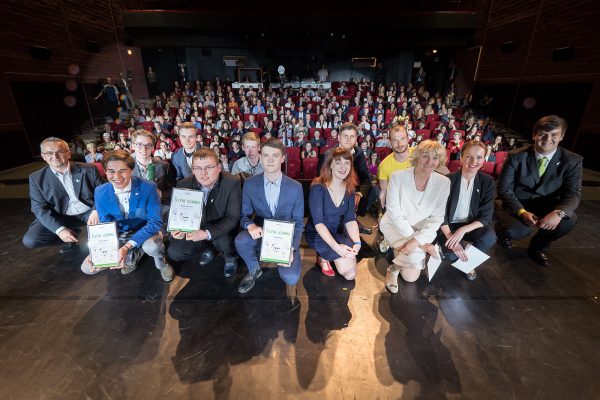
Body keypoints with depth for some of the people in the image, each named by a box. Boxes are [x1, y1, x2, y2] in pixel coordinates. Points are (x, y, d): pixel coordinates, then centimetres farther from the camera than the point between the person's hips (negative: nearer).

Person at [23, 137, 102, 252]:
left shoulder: (89, 170, -5)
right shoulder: (36, 178, -2)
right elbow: (40, 209, -6)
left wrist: (97, 210, -24)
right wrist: (59, 229, -23)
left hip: (89, 212, -1)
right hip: (61, 218, 2)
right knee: (30, 240, -18)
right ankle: (73, 234, 9)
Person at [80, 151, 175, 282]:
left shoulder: (148, 187, -22)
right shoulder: (100, 192, -10)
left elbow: (155, 221, -24)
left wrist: (127, 246, -34)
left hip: (145, 232, -4)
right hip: (117, 236, 4)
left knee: (152, 246, -36)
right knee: (87, 268, -7)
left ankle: (161, 264, 0)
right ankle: (134, 254, 13)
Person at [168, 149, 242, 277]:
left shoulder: (232, 183, -23)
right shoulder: (183, 185, -13)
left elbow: (233, 218, -23)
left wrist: (207, 234, -37)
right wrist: (177, 228, -26)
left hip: (221, 230, -3)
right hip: (195, 229, 4)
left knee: (224, 240, -34)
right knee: (174, 253, -12)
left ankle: (231, 258, 4)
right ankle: (207, 249, 18)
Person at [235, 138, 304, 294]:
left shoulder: (295, 187, -9)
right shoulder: (250, 184, -7)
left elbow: (298, 222, -4)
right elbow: (244, 215, -1)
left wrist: (290, 247, -18)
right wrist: (250, 225, -26)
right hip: (261, 233, 1)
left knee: (291, 278, -20)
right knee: (240, 240, -32)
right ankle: (254, 270, 2)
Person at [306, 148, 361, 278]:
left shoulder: (349, 188, -4)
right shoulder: (318, 187, -23)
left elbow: (350, 219, -7)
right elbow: (318, 222, -27)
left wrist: (357, 242, -25)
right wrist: (336, 246, -38)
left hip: (338, 233, 6)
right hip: (317, 234, -6)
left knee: (350, 275, -2)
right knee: (347, 267, -23)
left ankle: (324, 256, 19)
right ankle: (323, 258, 4)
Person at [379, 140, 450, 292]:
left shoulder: (444, 183, -11)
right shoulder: (397, 177, -19)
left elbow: (436, 218, -9)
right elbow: (394, 214, -19)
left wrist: (417, 240, -25)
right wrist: (421, 243, -22)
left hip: (421, 228, 3)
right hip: (394, 225, -2)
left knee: (411, 276, -7)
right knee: (415, 256, -27)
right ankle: (395, 269, 4)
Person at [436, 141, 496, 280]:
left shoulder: (487, 182, -7)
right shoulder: (448, 180, -14)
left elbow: (486, 217, -9)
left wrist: (463, 230, -26)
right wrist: (451, 238, -26)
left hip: (471, 225, 3)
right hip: (448, 225, -2)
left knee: (489, 237, -29)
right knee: (452, 254, -28)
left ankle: (468, 260, 2)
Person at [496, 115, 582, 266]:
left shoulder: (572, 161, -5)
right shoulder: (516, 157, -11)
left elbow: (573, 194, -10)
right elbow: (504, 189, -11)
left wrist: (558, 213, -32)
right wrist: (522, 212, -26)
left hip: (546, 206, 3)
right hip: (517, 205, -3)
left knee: (569, 219, -27)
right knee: (519, 230, -32)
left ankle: (537, 247, 4)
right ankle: (502, 229, 9)